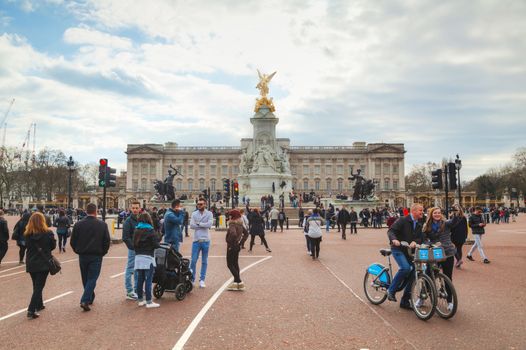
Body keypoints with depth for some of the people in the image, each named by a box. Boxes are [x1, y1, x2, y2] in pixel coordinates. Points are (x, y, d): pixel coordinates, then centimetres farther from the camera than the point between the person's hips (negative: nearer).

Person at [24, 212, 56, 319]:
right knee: (39, 286, -1)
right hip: (44, 263, -4)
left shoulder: (28, 234, -6)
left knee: (36, 285, 20)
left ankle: (39, 305, 34)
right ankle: (31, 310, -9)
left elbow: (27, 246, 6)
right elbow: (53, 246, -2)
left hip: (31, 263, 4)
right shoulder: (48, 233, -14)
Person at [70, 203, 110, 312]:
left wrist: (78, 251, 16)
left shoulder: (78, 224, -2)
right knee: (92, 278, 1)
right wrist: (103, 252, 8)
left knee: (85, 278, 17)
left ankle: (90, 298, 30)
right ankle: (85, 300, -11)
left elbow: (72, 241, 1)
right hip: (96, 256, -3)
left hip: (82, 256, 3)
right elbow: (107, 241, -6)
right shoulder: (102, 224, -7)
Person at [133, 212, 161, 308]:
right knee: (148, 280, -3)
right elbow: (156, 244, -11)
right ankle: (148, 302, -2)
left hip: (138, 257, 6)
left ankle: (140, 300, 20)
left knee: (140, 279, 12)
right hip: (148, 257, -6)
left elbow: (134, 244, 11)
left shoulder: (136, 231, 8)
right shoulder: (150, 231, -9)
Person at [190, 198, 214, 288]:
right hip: (196, 240, 1)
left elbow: (210, 224, -17)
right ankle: (192, 279, 14)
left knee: (204, 261, 8)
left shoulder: (209, 214, -1)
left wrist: (198, 224, -12)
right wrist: (204, 225, -13)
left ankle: (202, 280, 17)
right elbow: (191, 225, -10)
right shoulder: (194, 214, 3)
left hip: (205, 240, -1)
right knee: (193, 260, 1)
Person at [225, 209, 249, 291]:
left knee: (230, 264, -1)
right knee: (235, 263, 17)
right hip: (237, 247, 9)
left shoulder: (232, 225, -20)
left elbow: (233, 234, -36)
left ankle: (239, 281, -5)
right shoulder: (240, 225, 7)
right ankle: (236, 282, 23)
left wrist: (231, 244, -23)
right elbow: (246, 233, 14)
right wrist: (241, 242, 11)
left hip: (231, 247, -9)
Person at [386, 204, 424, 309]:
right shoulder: (403, 220, -9)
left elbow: (420, 238, 2)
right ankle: (391, 290, -12)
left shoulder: (419, 225, 12)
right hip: (398, 249, -7)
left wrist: (415, 242, -21)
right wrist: (394, 239, -36)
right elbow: (391, 231, -16)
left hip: (410, 251, 7)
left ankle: (405, 301, 15)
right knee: (405, 268, -29)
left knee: (413, 274, 3)